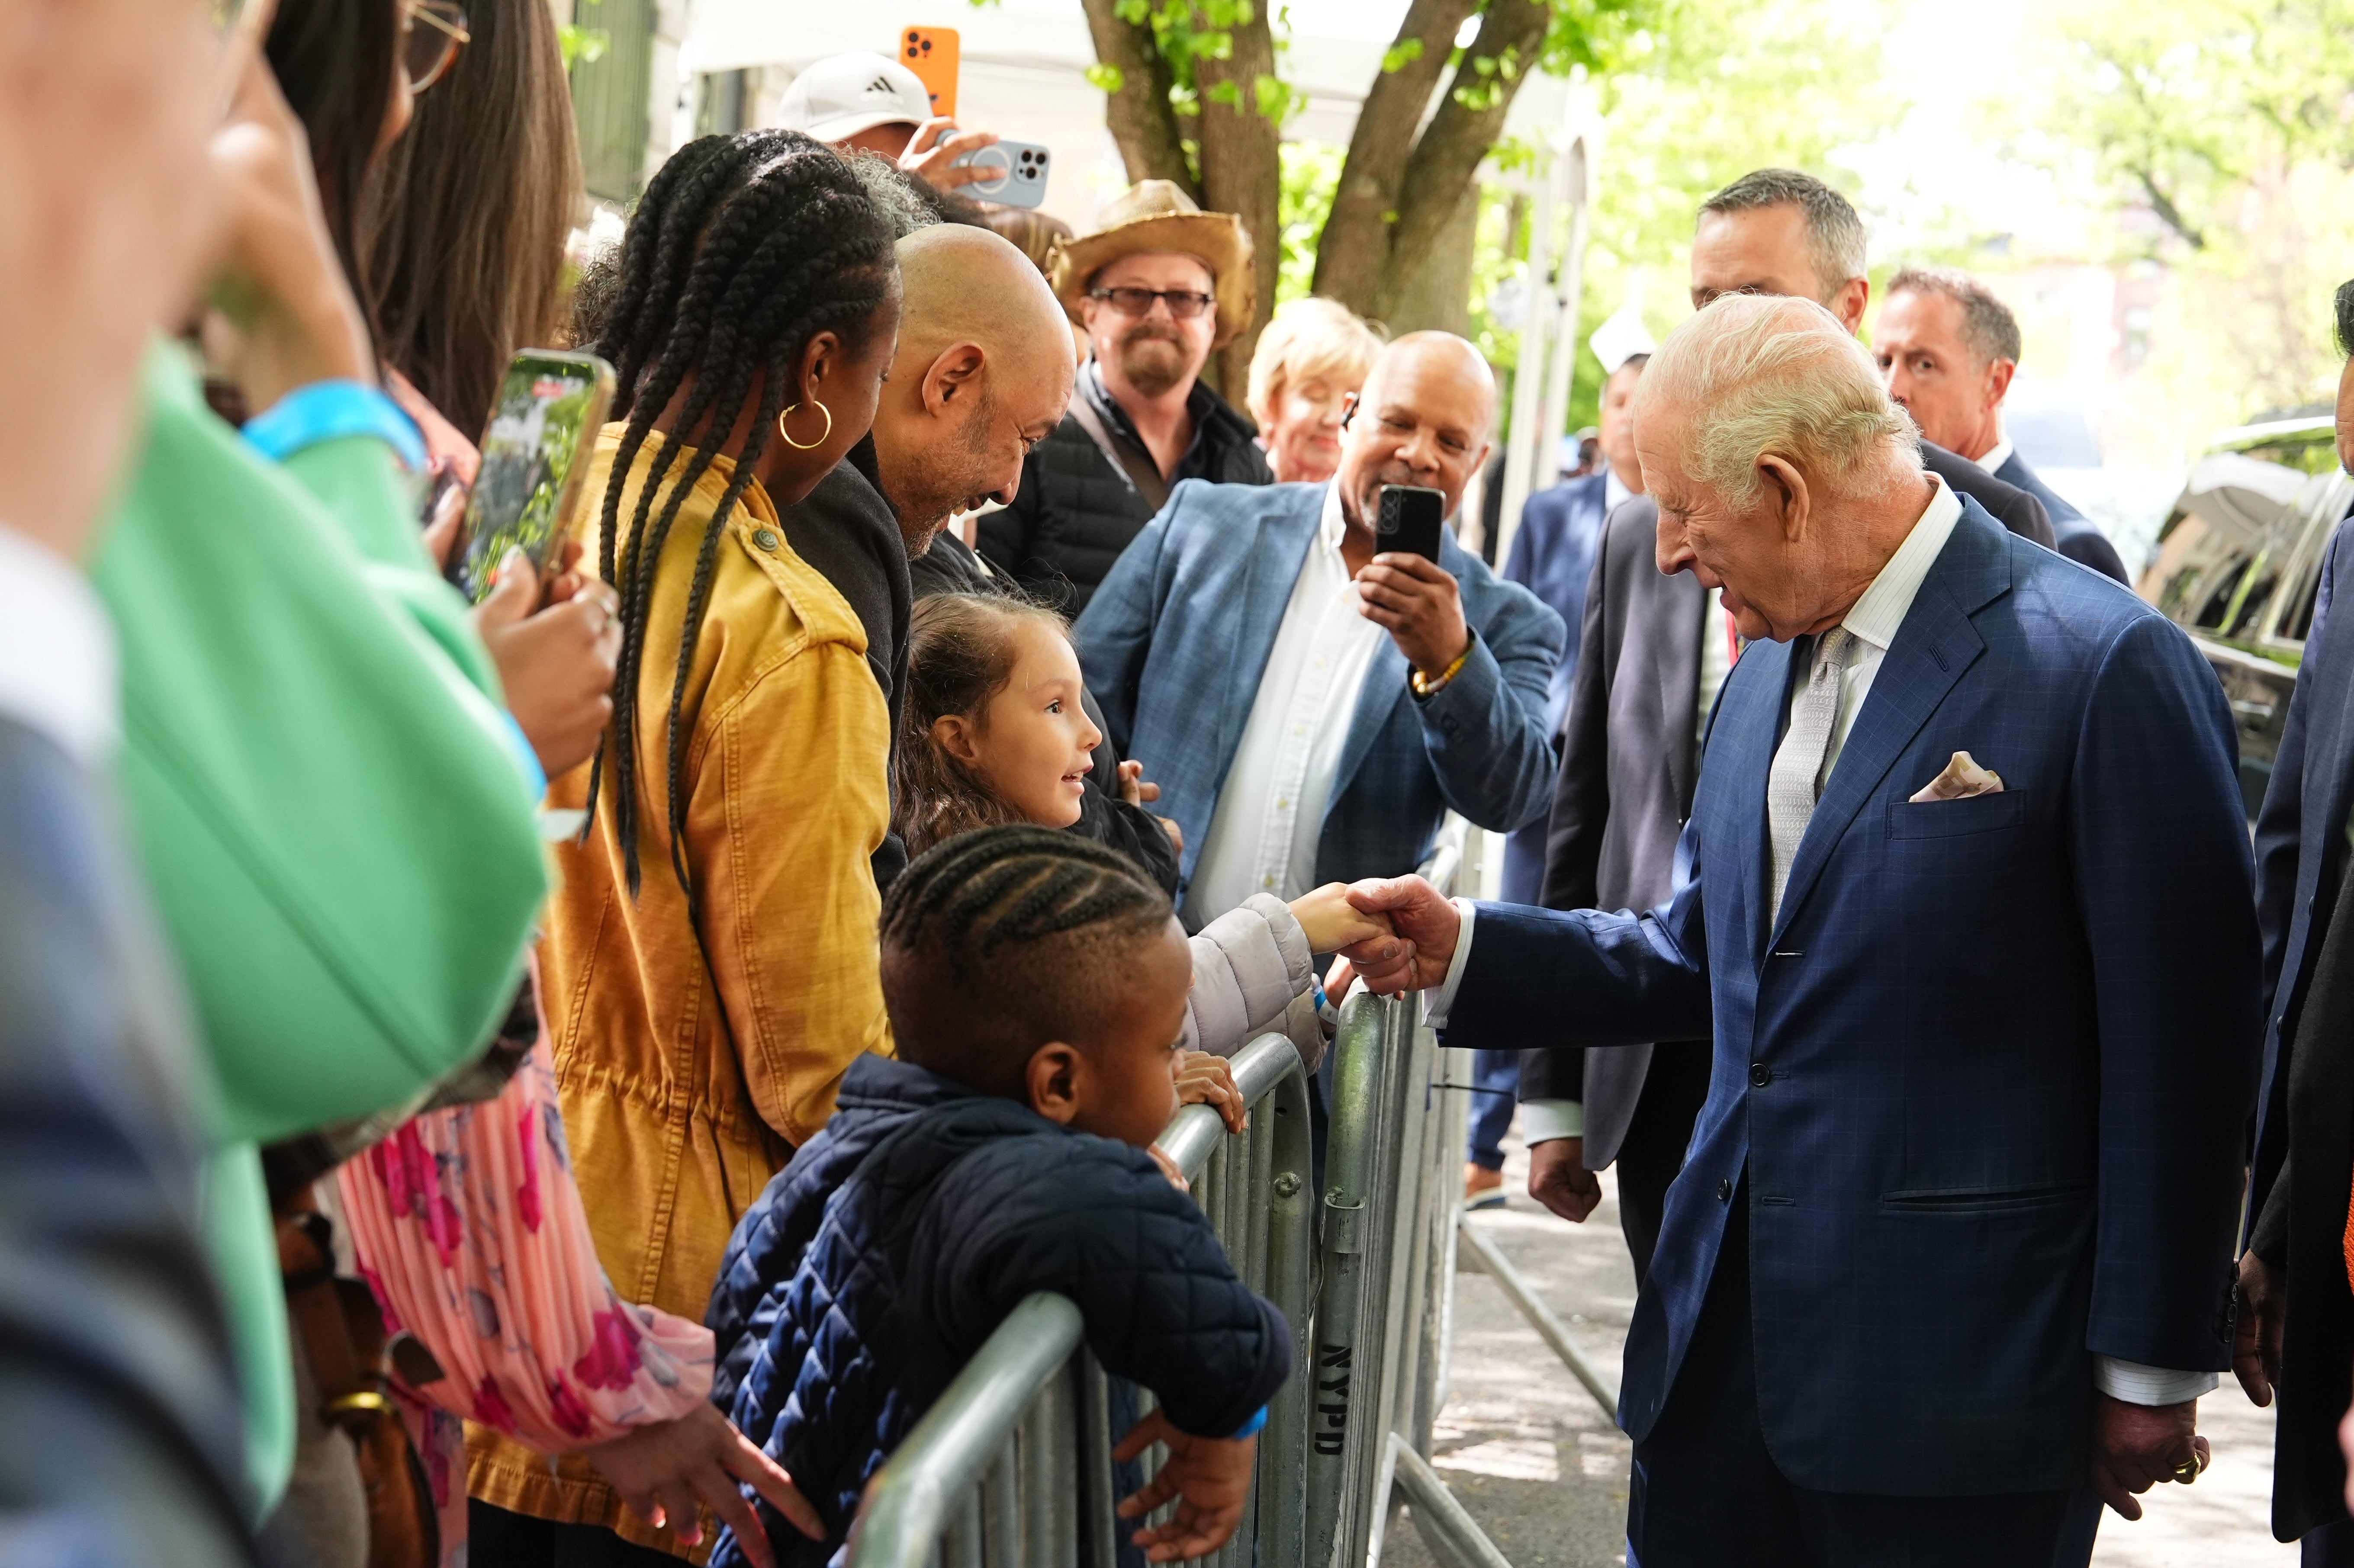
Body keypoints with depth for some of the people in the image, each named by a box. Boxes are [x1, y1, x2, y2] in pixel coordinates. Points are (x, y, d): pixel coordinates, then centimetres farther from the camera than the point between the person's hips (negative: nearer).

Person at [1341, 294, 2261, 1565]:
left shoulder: (2104, 665, -13)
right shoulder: (1770, 667, 13)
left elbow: (2178, 1049, -12)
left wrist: (2152, 1369, -10)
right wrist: (1463, 951, 7)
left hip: (1953, 1377, -7)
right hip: (1725, 1345, 7)